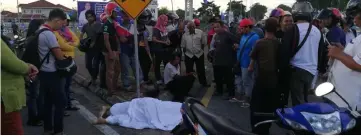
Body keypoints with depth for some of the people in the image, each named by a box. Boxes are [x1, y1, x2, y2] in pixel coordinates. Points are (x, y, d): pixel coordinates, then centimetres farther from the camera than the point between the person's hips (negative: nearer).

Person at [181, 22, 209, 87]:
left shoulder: (200, 32, -9)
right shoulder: (185, 35, -5)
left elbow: (204, 43, -1)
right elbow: (183, 46, 3)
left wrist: (201, 49, 1)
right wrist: (185, 52, 3)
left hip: (199, 54, -1)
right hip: (189, 55, 1)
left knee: (201, 69, 11)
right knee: (189, 70, 10)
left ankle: (203, 82, 27)